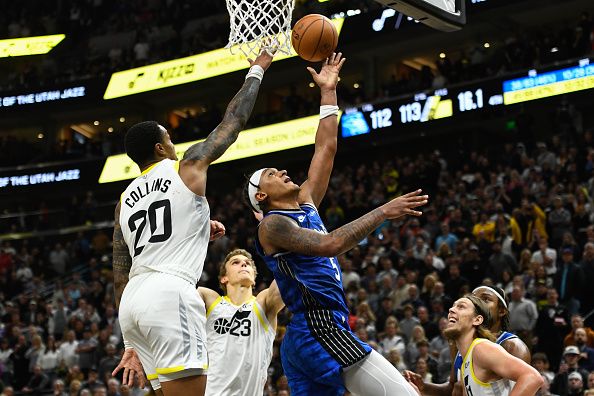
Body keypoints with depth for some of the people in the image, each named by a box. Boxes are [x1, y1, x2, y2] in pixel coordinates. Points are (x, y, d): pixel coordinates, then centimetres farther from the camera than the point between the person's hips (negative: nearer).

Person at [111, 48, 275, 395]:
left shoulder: (125, 200, 24)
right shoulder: (187, 168, 8)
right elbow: (235, 119, 17)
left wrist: (132, 345, 23)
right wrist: (257, 70, 32)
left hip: (132, 301, 8)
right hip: (170, 294, -8)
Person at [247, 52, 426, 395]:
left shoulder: (305, 203, 20)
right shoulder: (273, 225, -6)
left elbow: (326, 149, 24)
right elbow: (329, 245, -22)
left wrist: (328, 92, 25)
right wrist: (383, 212, -22)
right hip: (321, 330, -10)